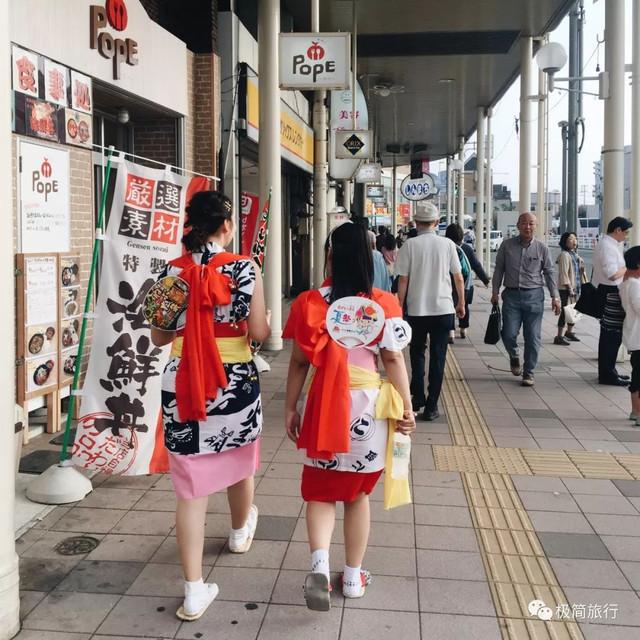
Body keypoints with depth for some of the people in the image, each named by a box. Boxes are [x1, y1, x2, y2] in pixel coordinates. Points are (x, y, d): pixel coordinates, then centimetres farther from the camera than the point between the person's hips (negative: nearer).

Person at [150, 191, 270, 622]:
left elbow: (159, 337, 5)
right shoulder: (245, 270, -8)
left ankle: (195, 590, 6)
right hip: (235, 382, -1)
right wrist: (264, 316, 15)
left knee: (191, 484, 4)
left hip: (182, 385, 1)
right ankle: (241, 530, 53)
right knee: (239, 460, 25)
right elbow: (260, 334, -6)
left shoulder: (171, 272, -1)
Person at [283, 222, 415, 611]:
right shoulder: (383, 305, -7)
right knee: (358, 494, 16)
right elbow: (394, 360, -5)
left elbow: (299, 362, -3)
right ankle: (353, 577, 26)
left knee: (320, 492, 14)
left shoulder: (311, 304, -6)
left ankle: (319, 564, -8)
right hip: (367, 405, 0)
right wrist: (406, 407, 5)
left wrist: (291, 408, 7)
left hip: (324, 407, 0)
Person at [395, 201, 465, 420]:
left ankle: (418, 398, 18)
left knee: (417, 353, 18)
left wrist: (399, 307, 2)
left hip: (416, 309, -1)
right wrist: (461, 303, 17)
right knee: (438, 357, 7)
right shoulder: (447, 244, 0)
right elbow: (458, 277, 4)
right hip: (443, 309, 1)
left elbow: (403, 280, -7)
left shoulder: (410, 245, -6)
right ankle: (431, 406, 8)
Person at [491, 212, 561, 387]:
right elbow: (499, 269, 8)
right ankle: (514, 357, 27)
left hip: (534, 296, 0)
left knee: (533, 338, 2)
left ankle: (528, 373, 15)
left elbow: (550, 273, 7)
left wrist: (555, 296, 2)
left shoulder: (542, 248, 3)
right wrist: (495, 292, 4)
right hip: (512, 295, 0)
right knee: (509, 334, -6)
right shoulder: (507, 245, 3)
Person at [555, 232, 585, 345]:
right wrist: (569, 287, -21)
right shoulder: (564, 255, -15)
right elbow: (563, 273, -19)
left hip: (575, 287, 9)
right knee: (565, 310, -7)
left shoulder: (575, 254, 13)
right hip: (566, 288, -9)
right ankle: (559, 337, -2)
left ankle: (569, 332, 30)